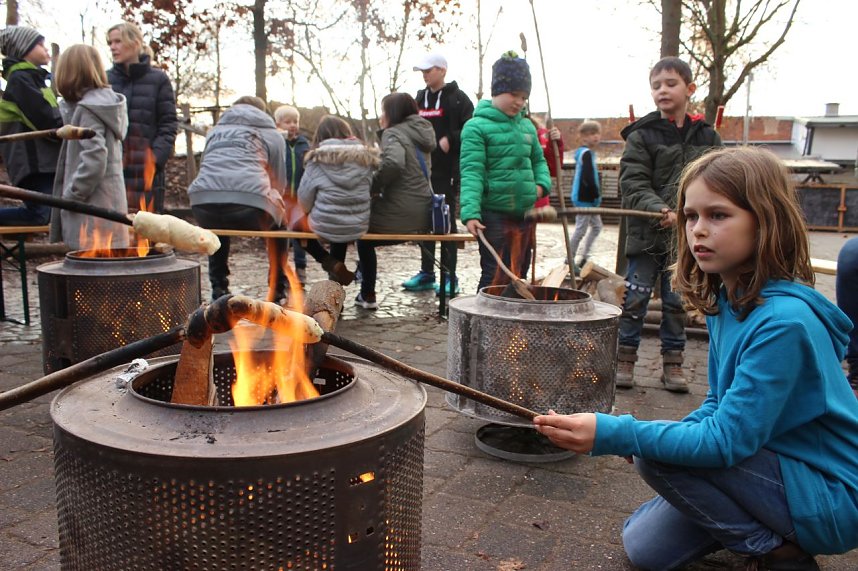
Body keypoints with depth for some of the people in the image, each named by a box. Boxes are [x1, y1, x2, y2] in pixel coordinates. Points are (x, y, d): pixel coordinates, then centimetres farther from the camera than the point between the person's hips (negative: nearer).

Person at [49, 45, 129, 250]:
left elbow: (94, 159, -21)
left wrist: (71, 195, -13)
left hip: (93, 209, -9)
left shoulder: (87, 108, -12)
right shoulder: (105, 101, 13)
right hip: (109, 204, 9)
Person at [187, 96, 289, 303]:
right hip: (249, 205, -3)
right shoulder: (272, 134, 25)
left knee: (217, 228, 38)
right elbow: (279, 184, 24)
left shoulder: (215, 131, 35)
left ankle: (219, 291, 32)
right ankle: (277, 291, 29)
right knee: (278, 221, 29)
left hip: (202, 203, 4)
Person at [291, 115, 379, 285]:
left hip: (325, 226, -4)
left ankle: (331, 263, 8)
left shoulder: (318, 160, -6)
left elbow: (304, 200, -2)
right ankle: (336, 273, 33)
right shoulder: (366, 157, 2)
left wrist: (311, 213, 20)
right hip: (359, 227, 4)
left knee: (297, 224, 27)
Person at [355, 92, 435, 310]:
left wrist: (373, 187, -16)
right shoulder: (421, 133, 18)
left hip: (400, 217, -8)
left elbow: (394, 163, -30)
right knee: (367, 240, 27)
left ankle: (368, 295, 23)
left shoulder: (393, 133, -9)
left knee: (363, 240, 19)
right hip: (423, 217, 8)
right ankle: (366, 294, 31)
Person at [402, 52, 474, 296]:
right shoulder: (420, 98, 16)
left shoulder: (457, 98, -5)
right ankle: (426, 272, 20)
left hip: (447, 170, -7)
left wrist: (450, 140, -21)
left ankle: (450, 277, 3)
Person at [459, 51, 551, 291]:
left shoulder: (527, 126, 13)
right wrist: (471, 213, -27)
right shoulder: (477, 127, -8)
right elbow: (471, 172, -16)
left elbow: (538, 160, 25)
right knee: (495, 276, -6)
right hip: (494, 215, -7)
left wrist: (542, 184, 4)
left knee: (519, 275, 14)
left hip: (524, 215, 7)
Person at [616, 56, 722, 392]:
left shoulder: (706, 137, 8)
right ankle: (625, 359, 14)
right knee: (636, 298, 2)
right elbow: (632, 183, -11)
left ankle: (673, 363, 22)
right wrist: (659, 209, -24)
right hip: (647, 233, -3)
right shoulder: (642, 135, -2)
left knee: (677, 300, 10)